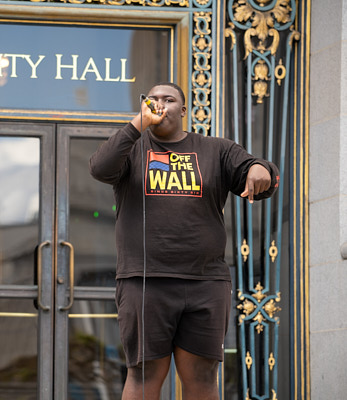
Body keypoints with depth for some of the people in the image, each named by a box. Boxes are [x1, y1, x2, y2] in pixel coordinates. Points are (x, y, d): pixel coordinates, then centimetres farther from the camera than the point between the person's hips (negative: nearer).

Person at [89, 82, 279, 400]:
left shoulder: (216, 152, 11)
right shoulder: (131, 148, 9)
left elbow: (264, 183, 0)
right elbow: (101, 168, -12)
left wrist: (260, 170, -24)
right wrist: (139, 124, -19)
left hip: (205, 283, 1)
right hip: (145, 285, -1)